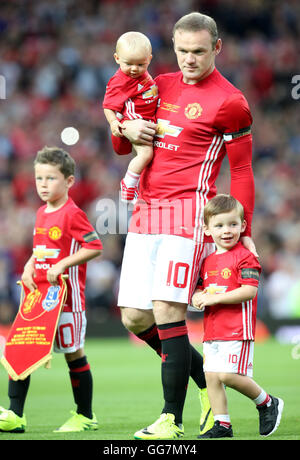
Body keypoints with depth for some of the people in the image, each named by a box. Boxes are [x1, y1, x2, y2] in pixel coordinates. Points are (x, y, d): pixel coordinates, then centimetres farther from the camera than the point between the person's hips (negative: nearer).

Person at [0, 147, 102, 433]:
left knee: (73, 353, 2)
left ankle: (85, 416, 15)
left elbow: (95, 247, -17)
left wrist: (61, 265, -21)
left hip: (66, 294, -8)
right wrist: (29, 268, 6)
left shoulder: (72, 214, -12)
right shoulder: (41, 214, 13)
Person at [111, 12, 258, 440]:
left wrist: (244, 232, -5)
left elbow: (242, 171, 0)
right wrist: (127, 130, 0)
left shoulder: (229, 102, -4)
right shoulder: (162, 85, 16)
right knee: (135, 317, 3)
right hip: (146, 210, 7)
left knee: (167, 311, -15)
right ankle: (206, 383, 21)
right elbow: (122, 147, 24)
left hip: (188, 211, -7)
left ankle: (171, 418, -7)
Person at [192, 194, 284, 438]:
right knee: (212, 377, 4)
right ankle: (222, 424, 11)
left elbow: (248, 290, -17)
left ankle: (268, 403, 8)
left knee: (229, 375, -13)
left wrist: (215, 298, -18)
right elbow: (199, 290, 22)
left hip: (237, 329, -7)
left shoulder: (245, 257, -7)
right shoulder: (207, 261, 15)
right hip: (212, 331, 7)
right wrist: (198, 298, -3)